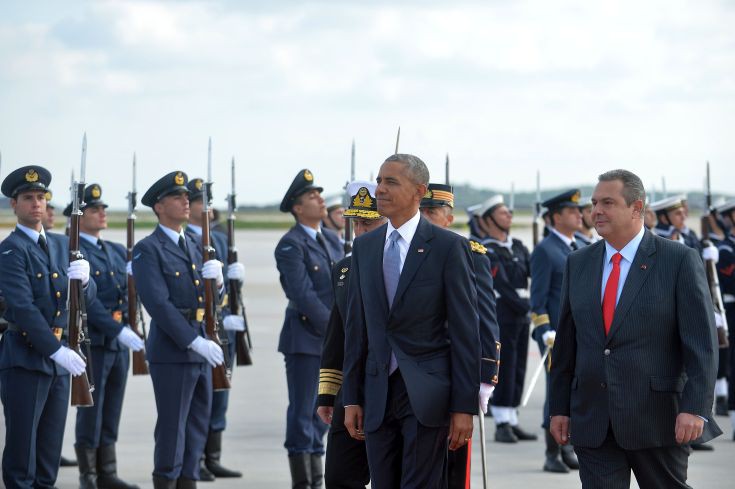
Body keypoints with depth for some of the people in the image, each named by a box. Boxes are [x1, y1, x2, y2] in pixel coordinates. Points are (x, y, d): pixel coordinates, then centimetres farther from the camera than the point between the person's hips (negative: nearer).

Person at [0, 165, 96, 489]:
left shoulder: (61, 245, 14)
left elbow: (87, 296, 11)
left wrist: (83, 279, -13)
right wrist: (56, 350, -24)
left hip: (59, 356, 7)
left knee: (50, 452, 10)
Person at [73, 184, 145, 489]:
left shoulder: (117, 252, 15)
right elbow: (86, 301, -19)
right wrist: (119, 330, -24)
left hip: (119, 342, 7)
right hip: (92, 343, -7)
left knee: (111, 414, 11)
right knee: (91, 412, -1)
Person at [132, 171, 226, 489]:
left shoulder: (192, 247, 16)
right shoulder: (148, 249, -8)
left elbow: (213, 297, 14)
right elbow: (158, 303, -18)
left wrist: (216, 280, -10)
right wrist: (195, 341, -22)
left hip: (200, 348, 8)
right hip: (171, 352, -8)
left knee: (198, 427, 10)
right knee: (172, 429, -4)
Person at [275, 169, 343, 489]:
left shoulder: (332, 240, 13)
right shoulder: (290, 245, -10)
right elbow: (303, 295, -17)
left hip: (333, 341, 7)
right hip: (305, 339, -7)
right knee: (303, 413, -3)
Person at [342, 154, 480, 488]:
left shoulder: (449, 247, -4)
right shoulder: (364, 247, 12)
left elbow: (465, 331, -5)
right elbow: (356, 327, 13)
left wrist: (464, 406, -9)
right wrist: (351, 398, 9)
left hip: (426, 395, -5)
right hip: (378, 394, 5)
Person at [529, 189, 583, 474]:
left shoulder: (581, 248, 15)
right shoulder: (545, 251, -8)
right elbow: (538, 298, -11)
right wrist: (546, 332, -19)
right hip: (558, 335, -7)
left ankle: (567, 449, 17)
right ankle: (552, 455, 2)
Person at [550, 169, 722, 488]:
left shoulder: (680, 261, -4)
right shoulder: (578, 264, 11)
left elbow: (701, 344, -8)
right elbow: (566, 343, 14)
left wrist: (695, 408, -17)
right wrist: (559, 407, 10)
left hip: (656, 420, -4)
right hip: (592, 423, 4)